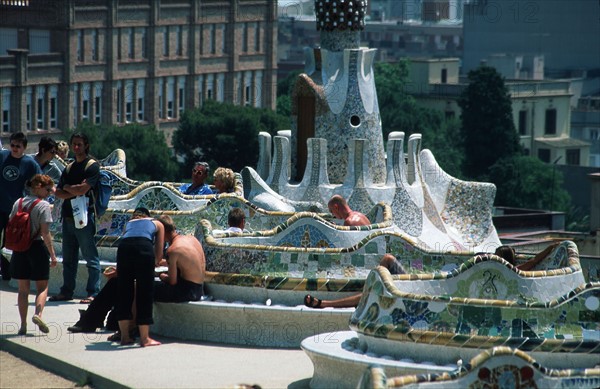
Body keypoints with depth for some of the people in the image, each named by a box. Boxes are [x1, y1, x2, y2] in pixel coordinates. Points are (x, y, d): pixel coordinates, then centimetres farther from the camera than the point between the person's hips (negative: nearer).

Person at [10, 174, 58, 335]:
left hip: (19, 248, 4)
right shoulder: (43, 205, -9)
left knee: (23, 288, 10)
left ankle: (23, 324, 7)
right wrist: (52, 254, -9)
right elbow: (45, 233, -13)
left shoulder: (18, 203, 6)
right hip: (37, 248, -4)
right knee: (42, 286, 7)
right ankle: (38, 314, -17)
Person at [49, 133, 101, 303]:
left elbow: (82, 189, -16)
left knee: (91, 257, -5)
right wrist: (74, 191, -8)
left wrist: (66, 187, 2)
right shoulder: (69, 168, 17)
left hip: (84, 216, -8)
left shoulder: (92, 166, -4)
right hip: (68, 216, 8)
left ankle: (93, 293, -5)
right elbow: (58, 193, 10)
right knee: (68, 258, 12)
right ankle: (67, 291, 18)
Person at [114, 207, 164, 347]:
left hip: (123, 246, 2)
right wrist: (154, 264, 41)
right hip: (144, 247, -2)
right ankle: (145, 338, 4)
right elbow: (159, 254, 23)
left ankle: (125, 336, 15)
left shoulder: (129, 223, 37)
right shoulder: (157, 224, 31)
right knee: (144, 293, 3)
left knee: (123, 292, 11)